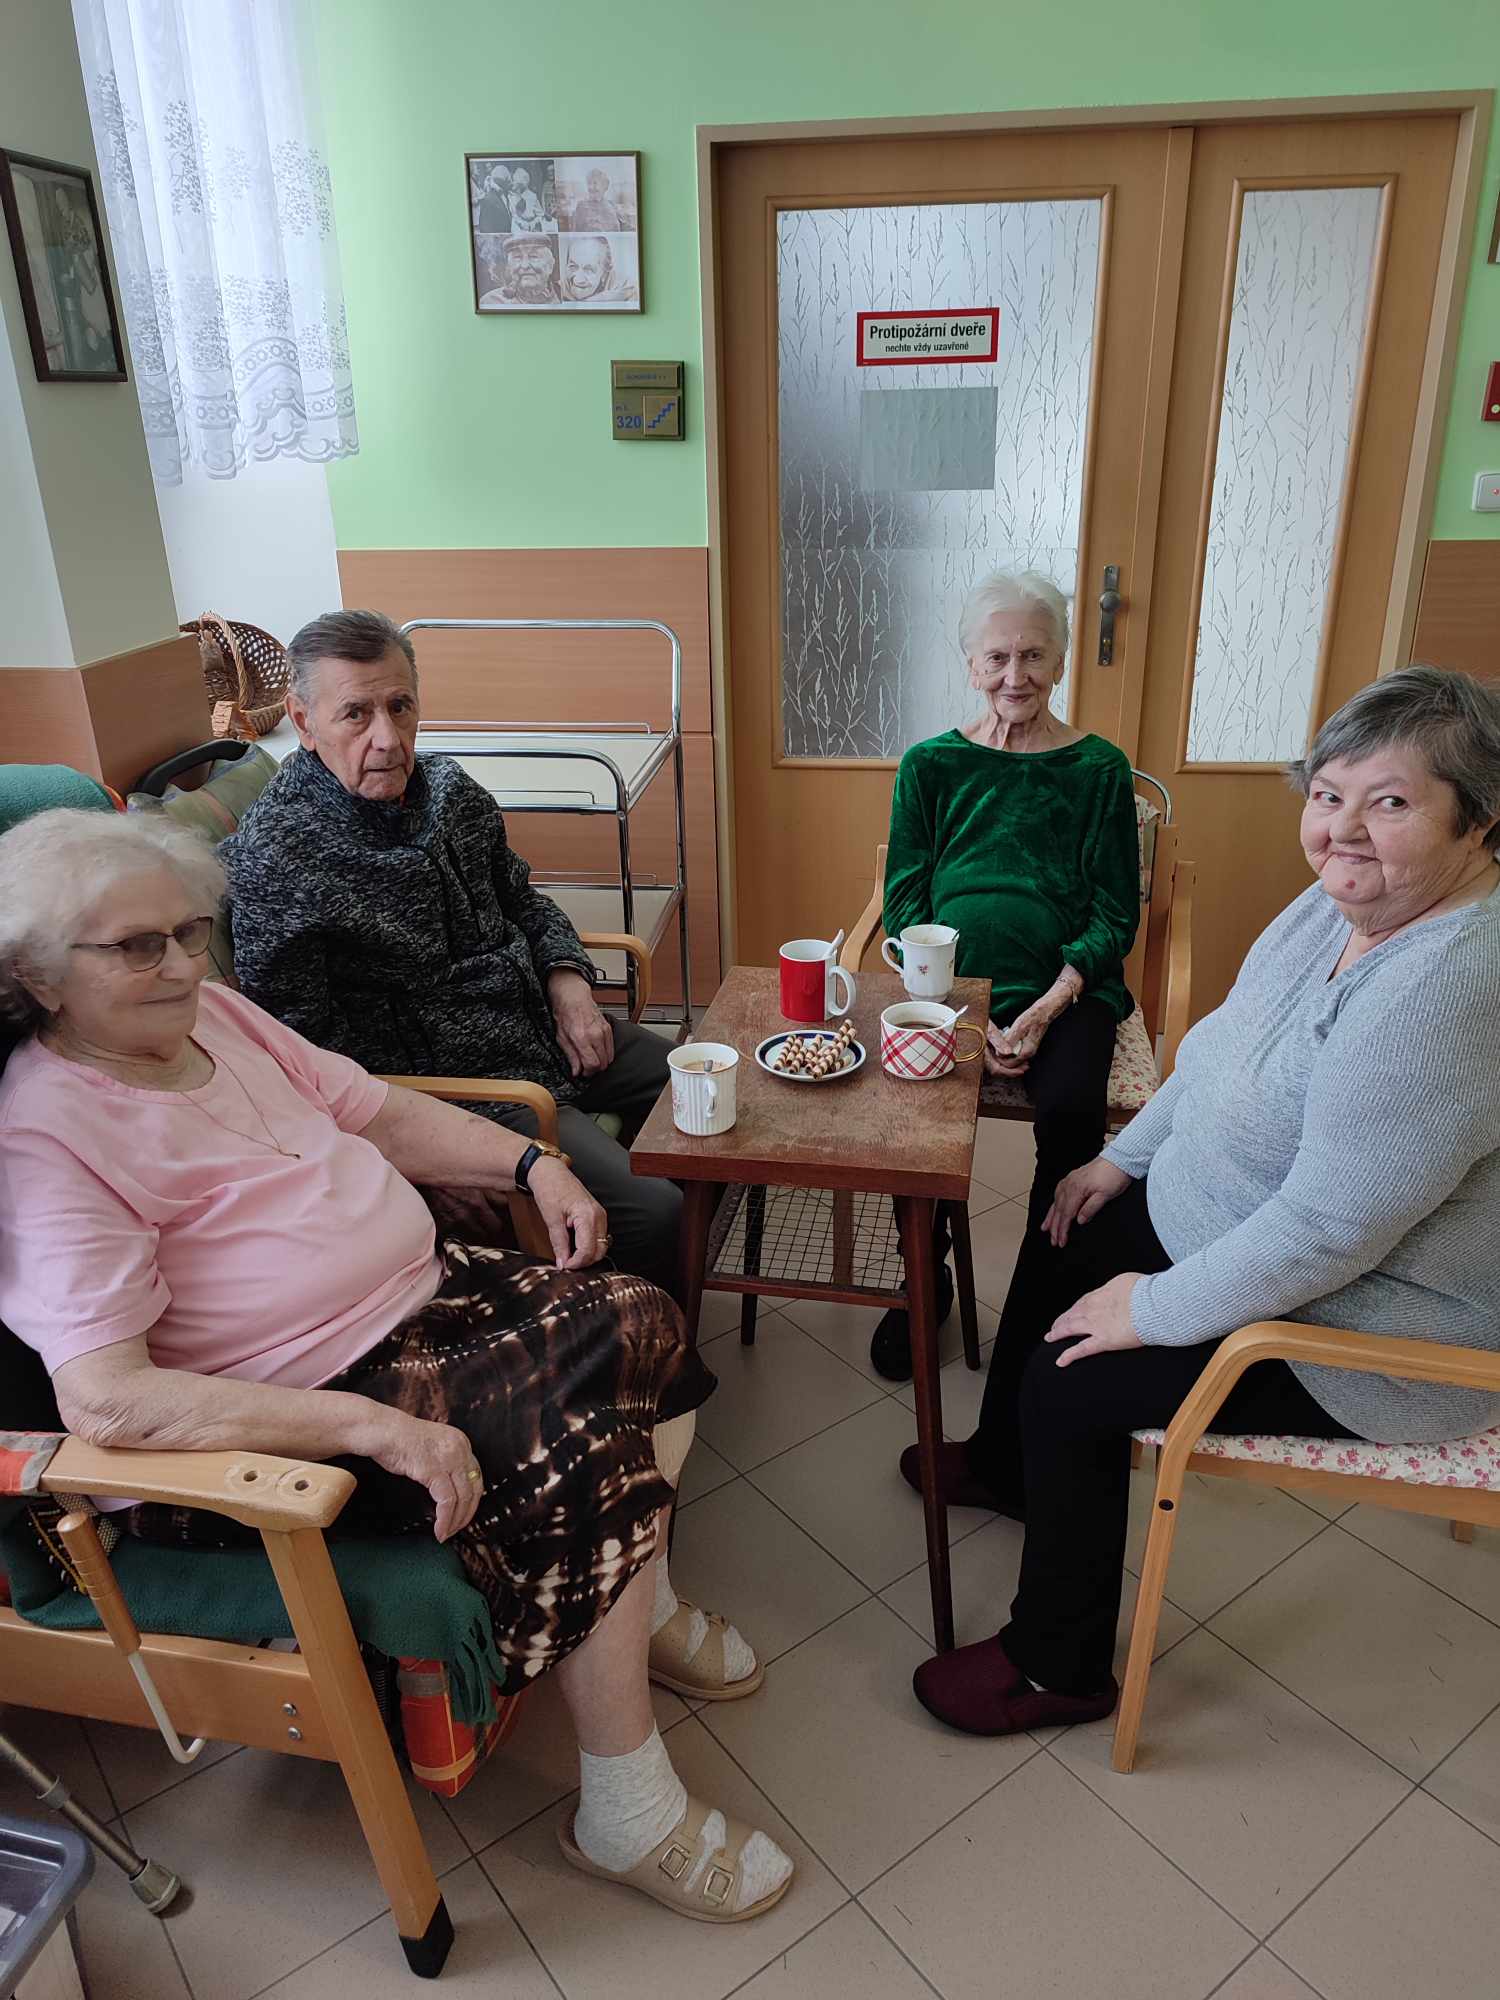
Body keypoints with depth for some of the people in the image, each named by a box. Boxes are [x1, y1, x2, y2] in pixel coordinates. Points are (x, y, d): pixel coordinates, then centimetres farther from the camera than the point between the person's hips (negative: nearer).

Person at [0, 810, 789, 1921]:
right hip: (301, 1410, -8)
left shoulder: (211, 1013, 5)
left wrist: (529, 1163, 0)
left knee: (644, 1323, -6)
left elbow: (377, 1111, 14)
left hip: (427, 1294, 8)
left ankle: (643, 1604, 19)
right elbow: (104, 1399, -28)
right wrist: (375, 1427, -32)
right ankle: (627, 1820, -1)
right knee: (598, 1444, -20)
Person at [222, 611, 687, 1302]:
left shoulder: (446, 787, 3)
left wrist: (567, 981, -1)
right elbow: (308, 1051, -18)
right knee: (651, 1211, -21)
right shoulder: (272, 863, -20)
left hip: (547, 1027, 9)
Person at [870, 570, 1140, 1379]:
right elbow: (904, 906, 4)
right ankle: (924, 1283, 1)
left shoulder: (1098, 769, 6)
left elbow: (1115, 914, 4)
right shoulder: (930, 765, 8)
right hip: (948, 983, 1)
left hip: (1066, 988, 0)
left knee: (1071, 1109, -28)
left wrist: (1047, 1007, -12)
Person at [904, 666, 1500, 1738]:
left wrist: (1159, 1308, -23)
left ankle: (1059, 1668, 16)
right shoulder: (1345, 902, -3)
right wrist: (1128, 1156, 9)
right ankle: (1007, 1463, 45)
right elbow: (1223, 1047, 11)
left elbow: (1328, 1227, -34)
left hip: (1361, 1332, -9)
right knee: (1063, 1251, 18)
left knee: (1073, 1383, -10)